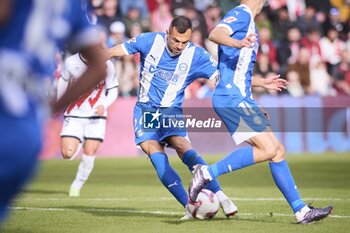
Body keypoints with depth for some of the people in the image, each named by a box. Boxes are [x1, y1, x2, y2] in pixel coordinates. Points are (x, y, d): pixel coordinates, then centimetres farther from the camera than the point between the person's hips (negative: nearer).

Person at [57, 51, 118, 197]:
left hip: (96, 116, -1)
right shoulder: (71, 62, -10)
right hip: (74, 114, 1)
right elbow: (63, 81, 11)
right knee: (68, 153, -12)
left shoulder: (106, 65, -14)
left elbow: (113, 91, -3)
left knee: (89, 154, -7)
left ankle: (77, 186, 14)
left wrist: (103, 105, -23)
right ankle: (80, 141, 24)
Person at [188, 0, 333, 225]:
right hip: (232, 98, -10)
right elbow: (215, 34, -27)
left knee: (278, 151, 6)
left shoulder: (247, 19, 23)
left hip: (240, 99, 10)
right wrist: (236, 43, -47)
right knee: (268, 149, -19)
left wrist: (254, 106, 32)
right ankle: (207, 173, -18)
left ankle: (302, 211, 6)